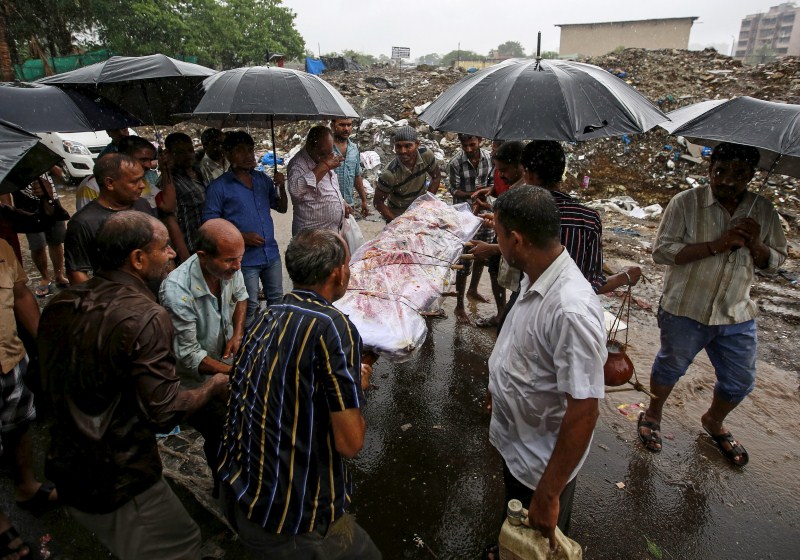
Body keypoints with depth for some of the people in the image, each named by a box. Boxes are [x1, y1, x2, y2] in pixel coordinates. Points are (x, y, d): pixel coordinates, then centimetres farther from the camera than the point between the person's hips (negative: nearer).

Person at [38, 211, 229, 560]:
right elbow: (164, 413, -25)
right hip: (120, 484, -7)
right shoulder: (145, 318, -27)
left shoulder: (59, 306, -3)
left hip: (65, 471, 8)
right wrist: (213, 387, -9)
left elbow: (51, 387, 10)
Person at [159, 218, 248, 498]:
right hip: (197, 380, -5)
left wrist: (237, 333, -7)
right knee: (221, 436, 5)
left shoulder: (229, 267, -18)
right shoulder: (177, 291, -34)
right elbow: (189, 355, -26)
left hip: (226, 361, 5)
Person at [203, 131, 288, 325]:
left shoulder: (263, 179, 6)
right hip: (245, 259, -5)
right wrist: (242, 236, -20)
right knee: (250, 308, 7)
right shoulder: (219, 187, -9)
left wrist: (281, 187, -6)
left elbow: (282, 208, 13)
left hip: (271, 253, 5)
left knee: (277, 299, 19)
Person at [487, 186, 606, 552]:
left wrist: (548, 495, -23)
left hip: (542, 462, -7)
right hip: (514, 443, 7)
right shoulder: (535, 278, -8)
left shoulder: (571, 310, -36)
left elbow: (584, 411, -31)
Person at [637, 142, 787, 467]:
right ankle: (653, 413, 42)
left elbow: (775, 263, 7)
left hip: (737, 315, 5)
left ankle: (714, 422, 46)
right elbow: (661, 251, -18)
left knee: (740, 382, 17)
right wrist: (717, 244, -26)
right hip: (685, 310, -4)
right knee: (670, 367, 15)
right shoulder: (685, 203, -13)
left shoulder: (764, 212, 1)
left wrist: (754, 244, -15)